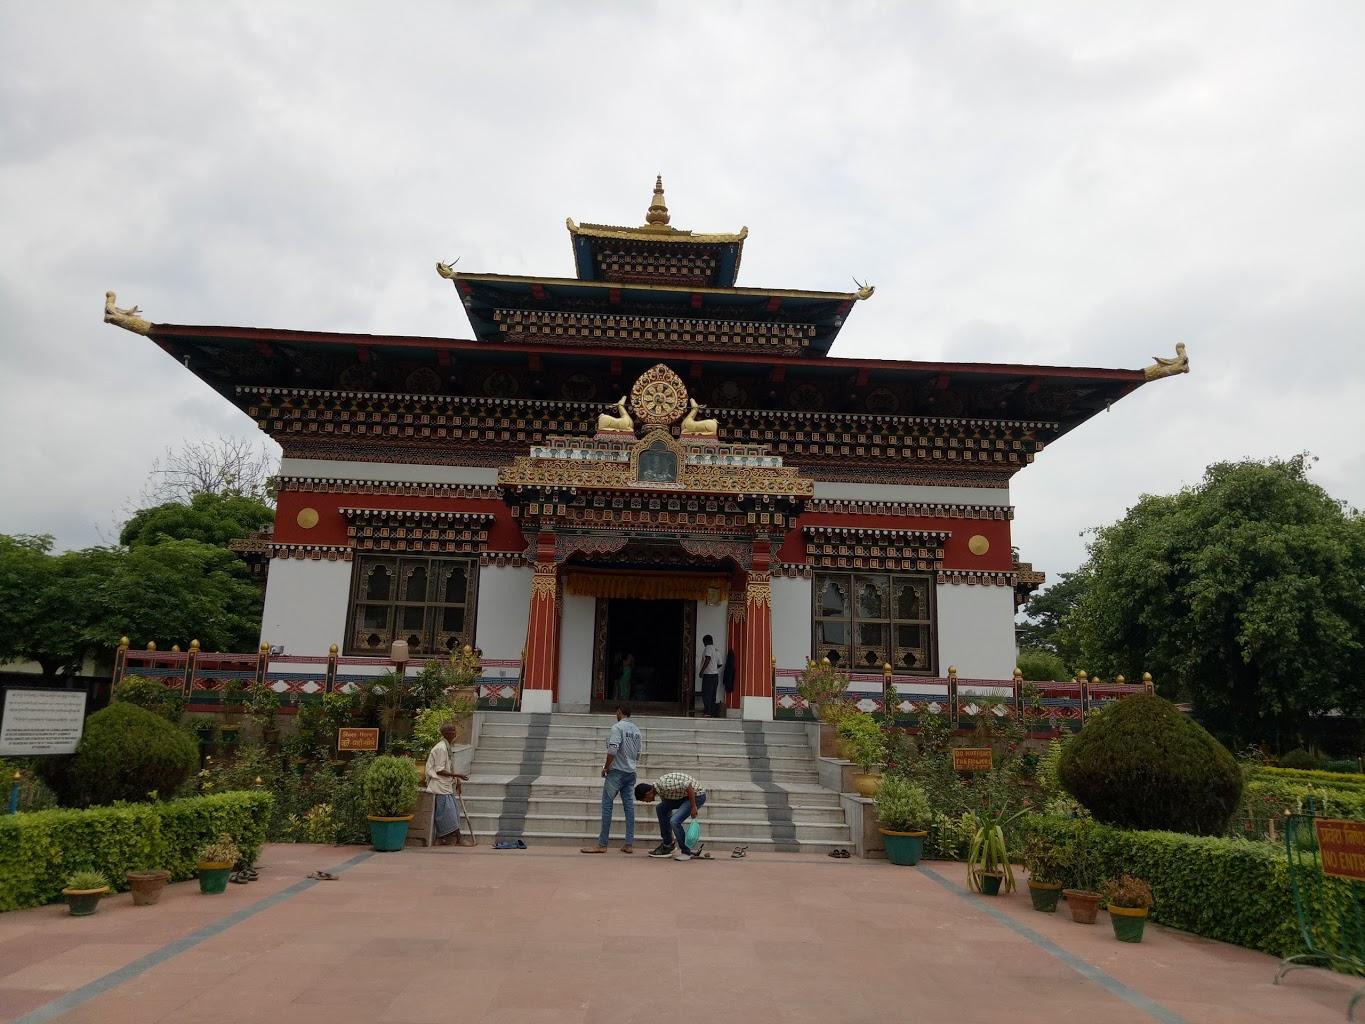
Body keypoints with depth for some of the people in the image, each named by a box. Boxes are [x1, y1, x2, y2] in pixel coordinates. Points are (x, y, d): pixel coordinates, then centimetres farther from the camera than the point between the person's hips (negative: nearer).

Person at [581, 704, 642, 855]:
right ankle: (629, 844, 7)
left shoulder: (618, 727, -10)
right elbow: (638, 754, 12)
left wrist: (606, 767, -7)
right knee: (629, 807, 7)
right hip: (631, 773, 7)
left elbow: (612, 750, -19)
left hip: (617, 771, -7)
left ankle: (602, 844, -3)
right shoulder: (636, 730, 12)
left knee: (607, 806, -3)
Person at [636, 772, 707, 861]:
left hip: (697, 795, -10)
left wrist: (693, 807, -24)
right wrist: (671, 836, 22)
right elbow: (668, 812, 16)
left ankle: (687, 852, -1)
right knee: (661, 808, 8)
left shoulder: (665, 785, -25)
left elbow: (688, 785, -30)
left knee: (675, 821, -19)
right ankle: (668, 844, 16)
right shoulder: (660, 790, 6)